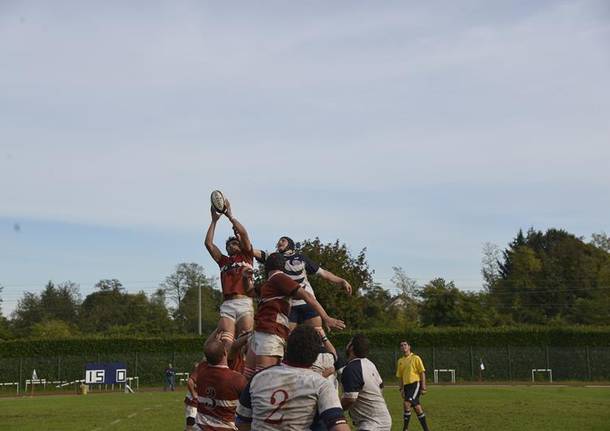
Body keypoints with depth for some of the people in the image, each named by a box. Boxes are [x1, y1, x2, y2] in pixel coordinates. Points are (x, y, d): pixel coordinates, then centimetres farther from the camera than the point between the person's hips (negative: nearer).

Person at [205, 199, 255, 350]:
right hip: (226, 305, 3)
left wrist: (229, 214, 8)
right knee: (225, 343, -13)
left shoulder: (246, 256, 17)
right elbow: (208, 243, 17)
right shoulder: (223, 261, 25)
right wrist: (214, 220, 17)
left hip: (244, 303, -2)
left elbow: (244, 234, 5)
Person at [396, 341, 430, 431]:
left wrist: (423, 387, -9)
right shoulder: (400, 361, 13)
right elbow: (399, 376, 17)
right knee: (416, 407, 8)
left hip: (415, 383, -6)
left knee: (406, 404, -20)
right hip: (406, 385, 6)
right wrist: (401, 389, 9)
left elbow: (422, 372, -4)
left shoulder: (415, 358, -3)